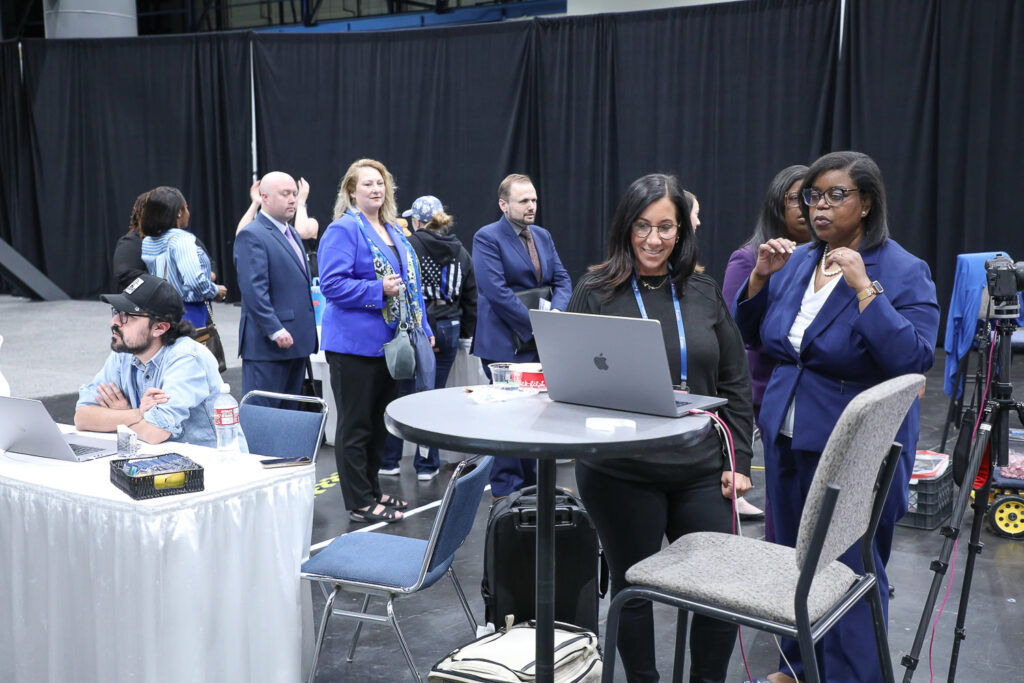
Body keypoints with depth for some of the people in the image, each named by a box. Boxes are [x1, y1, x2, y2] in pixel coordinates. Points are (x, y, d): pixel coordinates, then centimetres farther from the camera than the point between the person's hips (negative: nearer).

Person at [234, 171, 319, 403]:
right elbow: (253, 289, -20)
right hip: (267, 344, -9)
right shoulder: (251, 236, -11)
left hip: (296, 340, 9)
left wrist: (307, 333, 20)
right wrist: (275, 331, -23)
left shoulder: (291, 234, 18)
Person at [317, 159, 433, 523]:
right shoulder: (343, 230, -10)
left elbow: (410, 283, 21)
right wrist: (378, 291, -24)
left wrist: (423, 329, 15)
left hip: (388, 342, 8)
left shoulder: (393, 231, 15)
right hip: (355, 343, -8)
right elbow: (332, 284, -18)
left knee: (379, 423, 16)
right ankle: (359, 503, 8)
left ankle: (373, 490, 28)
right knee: (356, 425, 0)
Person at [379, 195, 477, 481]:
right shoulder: (461, 252, 9)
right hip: (448, 329, 4)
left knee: (401, 393, 7)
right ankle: (427, 464, 13)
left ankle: (389, 461, 16)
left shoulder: (407, 245, -8)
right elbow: (471, 298, 13)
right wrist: (465, 331, 23)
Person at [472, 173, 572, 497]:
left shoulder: (543, 236, 13)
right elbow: (496, 291, -18)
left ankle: (530, 484, 23)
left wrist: (555, 314, -9)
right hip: (507, 345, -7)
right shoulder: (487, 238, -9)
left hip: (541, 343, 7)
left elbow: (562, 280, 11)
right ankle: (506, 492, 8)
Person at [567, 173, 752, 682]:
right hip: (621, 473, -2)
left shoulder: (703, 293, 7)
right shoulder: (595, 292, -2)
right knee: (633, 588, 10)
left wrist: (739, 460, 4)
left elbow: (734, 382, 10)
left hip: (701, 471, 3)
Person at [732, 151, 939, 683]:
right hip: (787, 439, 6)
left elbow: (914, 359, -23)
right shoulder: (797, 261, 6)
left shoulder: (903, 272, -11)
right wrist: (761, 278, -4)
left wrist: (863, 288, -27)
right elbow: (752, 337, 12)